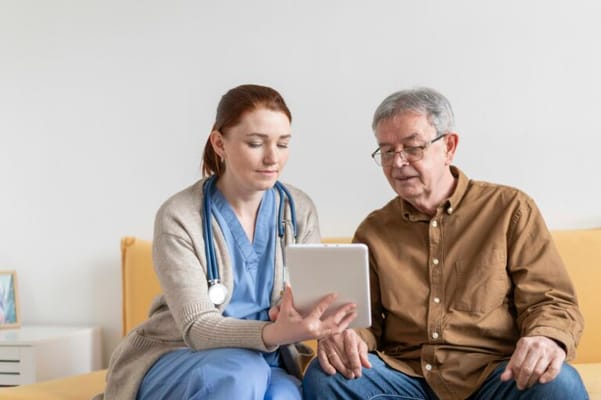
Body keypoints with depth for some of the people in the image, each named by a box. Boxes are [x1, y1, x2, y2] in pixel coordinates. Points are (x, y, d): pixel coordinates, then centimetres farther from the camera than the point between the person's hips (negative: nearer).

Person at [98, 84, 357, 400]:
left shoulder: (299, 209, -1)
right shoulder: (179, 217, -15)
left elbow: (313, 297, -5)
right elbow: (197, 327, -21)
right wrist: (275, 333, -41)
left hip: (264, 364, 3)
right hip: (174, 363, -2)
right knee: (243, 373, -34)